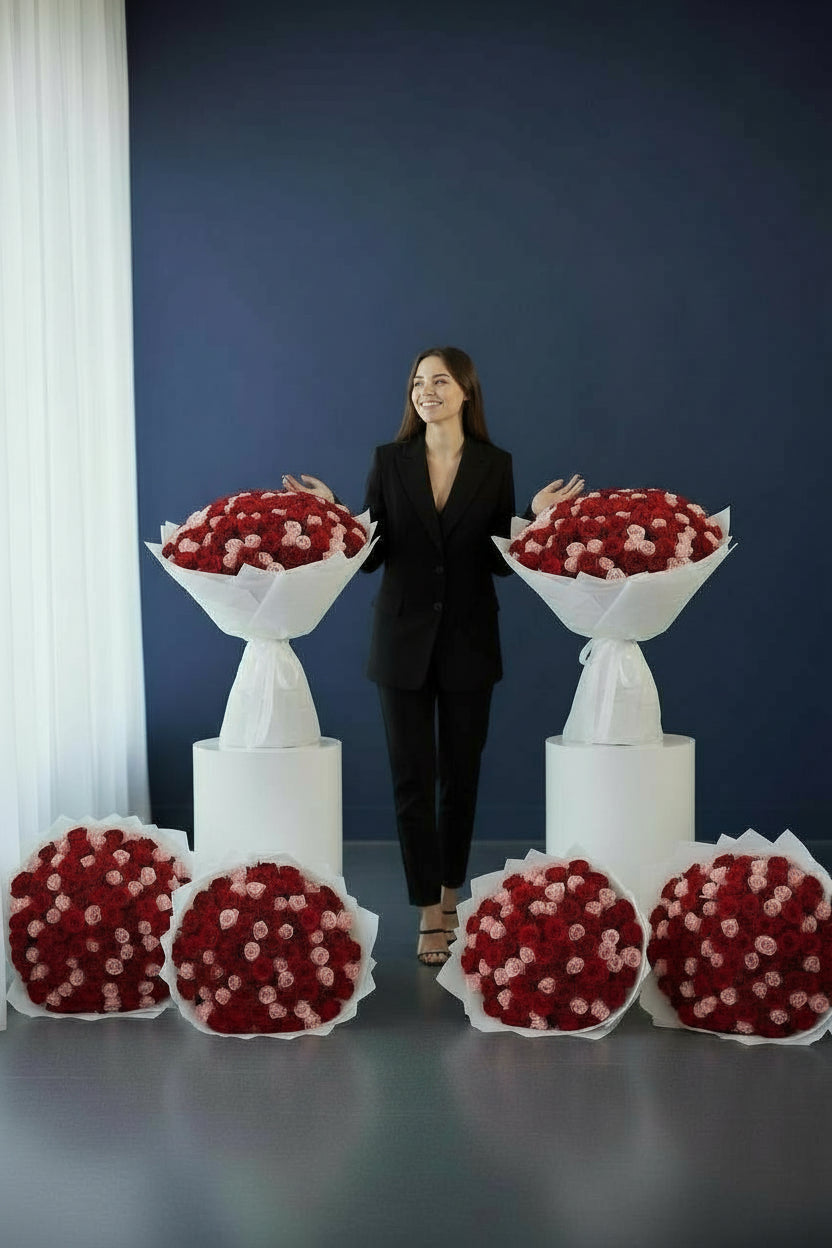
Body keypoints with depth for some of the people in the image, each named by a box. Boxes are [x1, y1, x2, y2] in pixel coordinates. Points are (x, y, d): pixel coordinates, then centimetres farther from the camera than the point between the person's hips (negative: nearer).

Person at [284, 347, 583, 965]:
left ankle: (450, 894, 27)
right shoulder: (389, 461, 2)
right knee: (412, 777, -1)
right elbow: (371, 556, 0)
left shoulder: (495, 465, 1)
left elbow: (503, 561, 1)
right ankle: (428, 913, 5)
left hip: (469, 643, 0)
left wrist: (535, 518, -13)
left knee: (460, 774, 9)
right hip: (404, 640, 0)